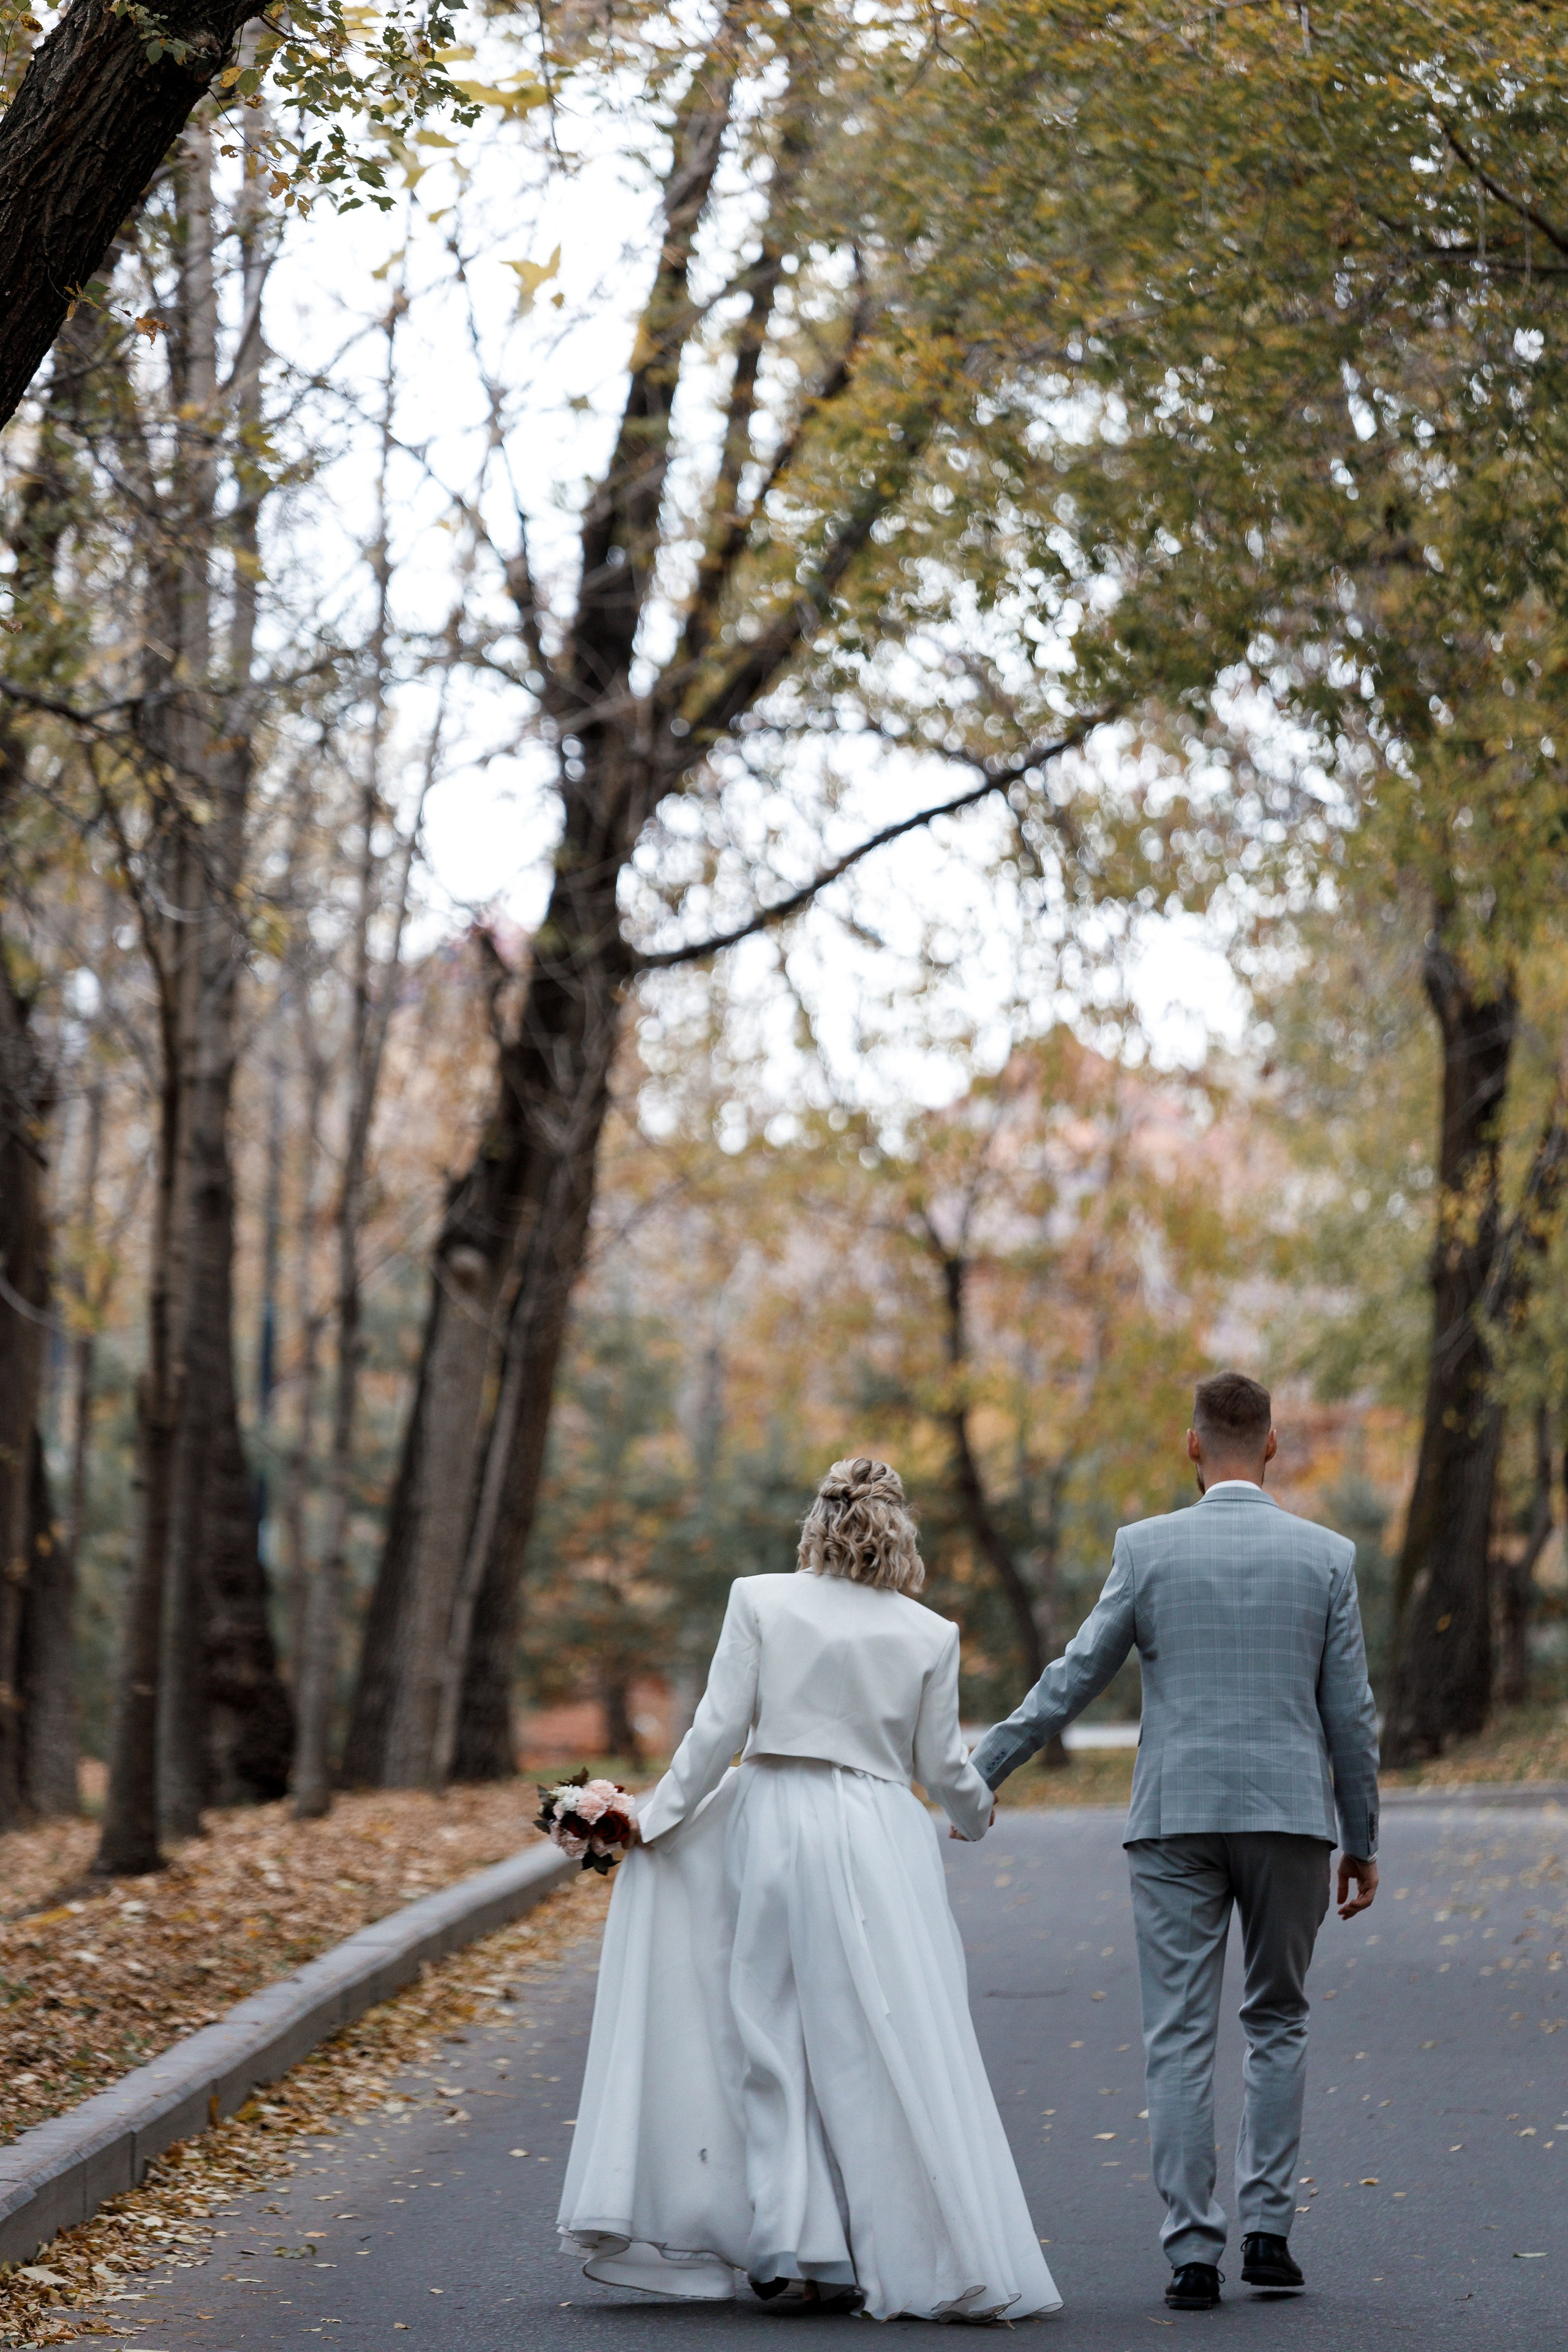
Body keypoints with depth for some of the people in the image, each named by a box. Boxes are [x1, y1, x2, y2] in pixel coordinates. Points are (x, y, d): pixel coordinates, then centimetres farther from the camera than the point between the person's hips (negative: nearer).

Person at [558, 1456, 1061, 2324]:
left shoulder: (759, 1601, -1)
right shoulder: (928, 1633, 2)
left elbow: (720, 1727, -4)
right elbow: (941, 1764, 7)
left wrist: (657, 1819, 4)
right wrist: (978, 1814, 27)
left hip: (775, 1823, 0)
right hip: (883, 1840, 0)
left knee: (778, 2040, 8)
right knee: (894, 2048, 3)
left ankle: (793, 2249, 4)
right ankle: (922, 2256, 3)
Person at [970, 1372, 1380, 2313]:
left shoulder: (1147, 1547, -2)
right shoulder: (1326, 1556, 1)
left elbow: (1074, 1679, 0)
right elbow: (1351, 1715, 3)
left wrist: (979, 1773, 10)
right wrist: (1363, 1842, 13)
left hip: (1177, 1820, -1)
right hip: (1291, 1813, 1)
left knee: (1181, 2039, 2)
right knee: (1279, 2022, 16)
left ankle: (1195, 2252, -1)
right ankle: (1268, 2227, 10)